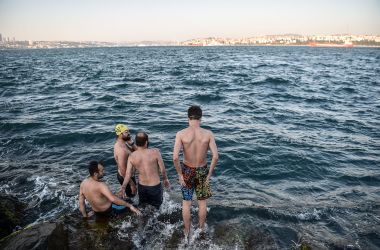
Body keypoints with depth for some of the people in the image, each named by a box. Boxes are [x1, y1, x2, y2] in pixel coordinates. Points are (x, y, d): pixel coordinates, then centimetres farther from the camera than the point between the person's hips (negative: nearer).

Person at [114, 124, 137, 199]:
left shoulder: (122, 143, -1)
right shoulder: (121, 150, -31)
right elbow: (123, 170, -30)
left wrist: (131, 143, -13)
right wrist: (131, 184, -23)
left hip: (123, 175, 9)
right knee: (131, 195, 12)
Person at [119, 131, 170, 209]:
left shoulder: (131, 156, -11)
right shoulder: (155, 152, -21)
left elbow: (128, 175, -9)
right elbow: (162, 170, -13)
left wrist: (122, 187, 5)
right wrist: (166, 179, 6)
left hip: (141, 186, 4)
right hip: (155, 187, -3)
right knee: (155, 208, 20)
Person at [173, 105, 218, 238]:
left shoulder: (181, 134, -17)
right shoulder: (208, 134, -14)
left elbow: (175, 157, -23)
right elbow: (215, 156, -17)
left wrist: (180, 174, -9)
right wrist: (209, 174, -4)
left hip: (187, 171, 0)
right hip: (202, 171, 1)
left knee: (186, 203, 19)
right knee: (202, 202, 21)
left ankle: (187, 231, 35)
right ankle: (201, 228, 41)